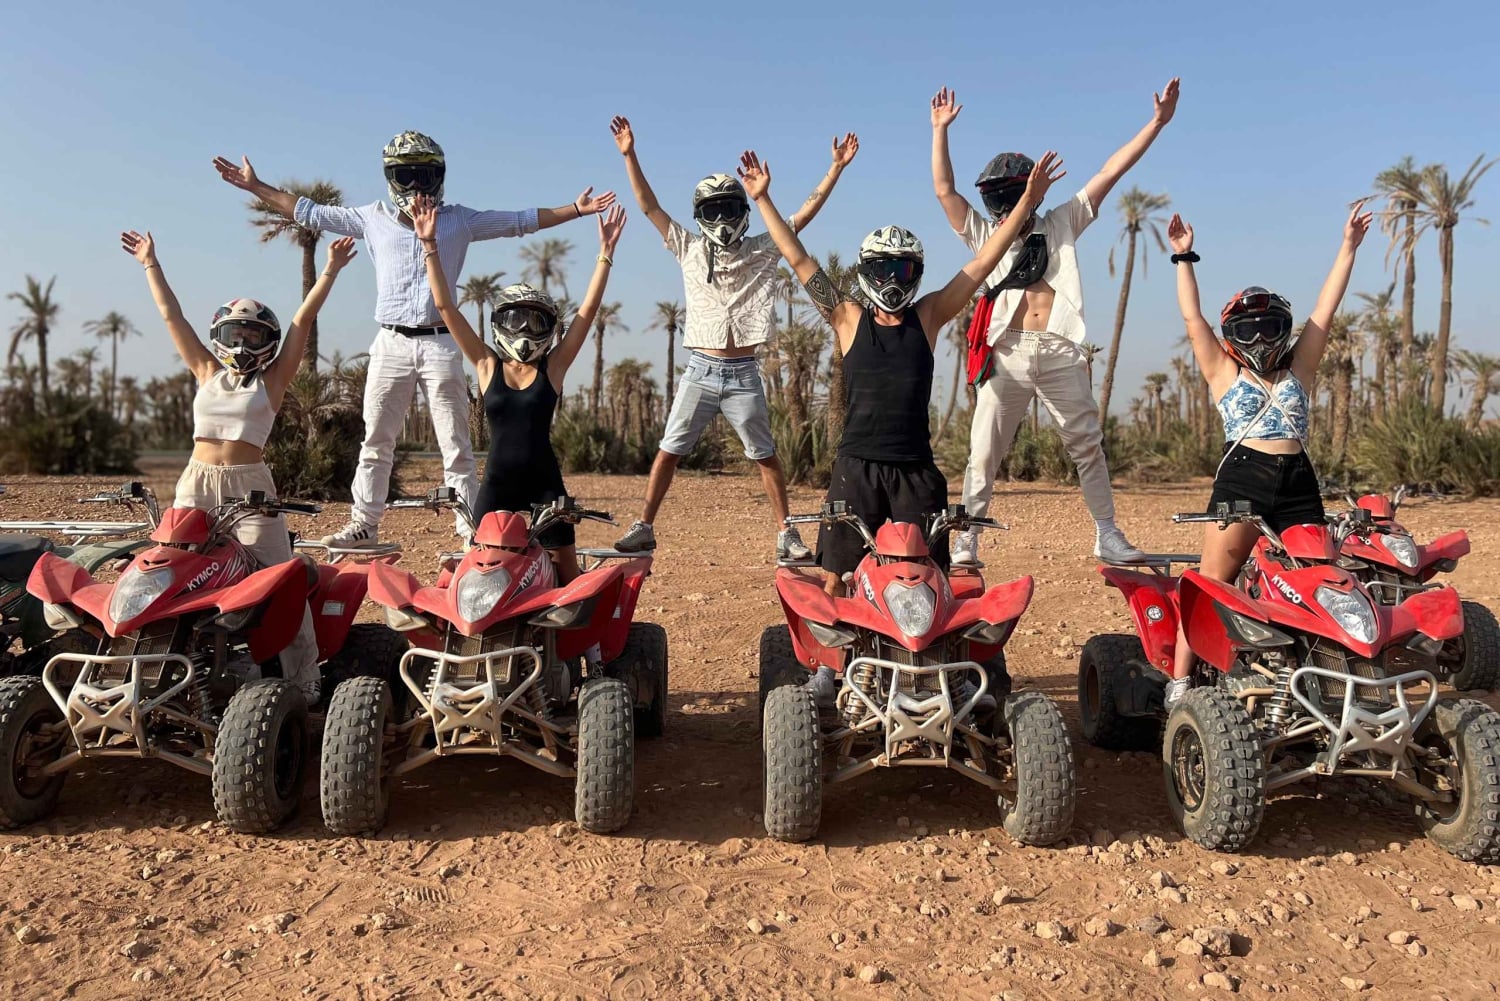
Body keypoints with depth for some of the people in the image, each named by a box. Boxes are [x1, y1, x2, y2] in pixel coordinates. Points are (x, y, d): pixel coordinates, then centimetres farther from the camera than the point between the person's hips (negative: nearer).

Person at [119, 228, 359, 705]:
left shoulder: (272, 380, 6)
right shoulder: (208, 373, 15)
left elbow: (303, 321, 1)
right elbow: (172, 316, 18)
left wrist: (329, 272, -2)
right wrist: (150, 265, 21)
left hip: (249, 486, -4)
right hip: (197, 482, 4)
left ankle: (303, 683, -2)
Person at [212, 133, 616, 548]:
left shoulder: (458, 220, 9)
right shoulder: (373, 217, 11)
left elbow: (520, 221, 9)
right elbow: (310, 213, 17)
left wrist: (576, 209, 5)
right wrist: (255, 186, 16)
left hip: (440, 345, -1)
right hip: (391, 344, 2)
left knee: (456, 447, 1)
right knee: (376, 442, 9)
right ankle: (364, 523, 20)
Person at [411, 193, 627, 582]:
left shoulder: (553, 367, 2)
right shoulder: (488, 366, 4)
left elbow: (588, 309, -3)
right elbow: (445, 306, 0)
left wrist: (606, 253, -8)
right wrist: (430, 246, -5)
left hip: (543, 482, -1)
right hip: (496, 483, 1)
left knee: (567, 575, 1)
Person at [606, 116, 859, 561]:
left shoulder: (763, 251, 7)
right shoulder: (689, 249, 8)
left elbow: (808, 210, 5)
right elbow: (649, 205, 6)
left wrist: (836, 168, -1)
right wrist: (629, 155, -1)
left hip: (744, 374, 0)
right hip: (700, 372, 1)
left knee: (766, 457, 5)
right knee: (667, 452, 3)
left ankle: (786, 535, 13)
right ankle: (644, 528, 12)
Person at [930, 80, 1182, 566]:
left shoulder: (1060, 223, 15)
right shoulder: (985, 234, 15)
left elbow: (1109, 173, 13)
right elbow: (944, 190, 8)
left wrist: (1158, 121, 10)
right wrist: (940, 129, 4)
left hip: (1060, 352, 1)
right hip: (1007, 352, -1)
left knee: (1088, 446, 5)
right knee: (983, 453, -1)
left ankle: (1107, 536, 14)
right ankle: (965, 543, 5)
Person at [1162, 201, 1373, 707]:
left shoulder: (1298, 369, 18)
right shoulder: (1223, 373, 12)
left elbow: (1325, 309, 17)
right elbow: (1192, 316, 7)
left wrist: (1348, 248, 17)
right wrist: (1183, 257, 8)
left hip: (1298, 485, 4)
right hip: (1241, 480, -4)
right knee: (1211, 582, -7)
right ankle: (1180, 679, -7)